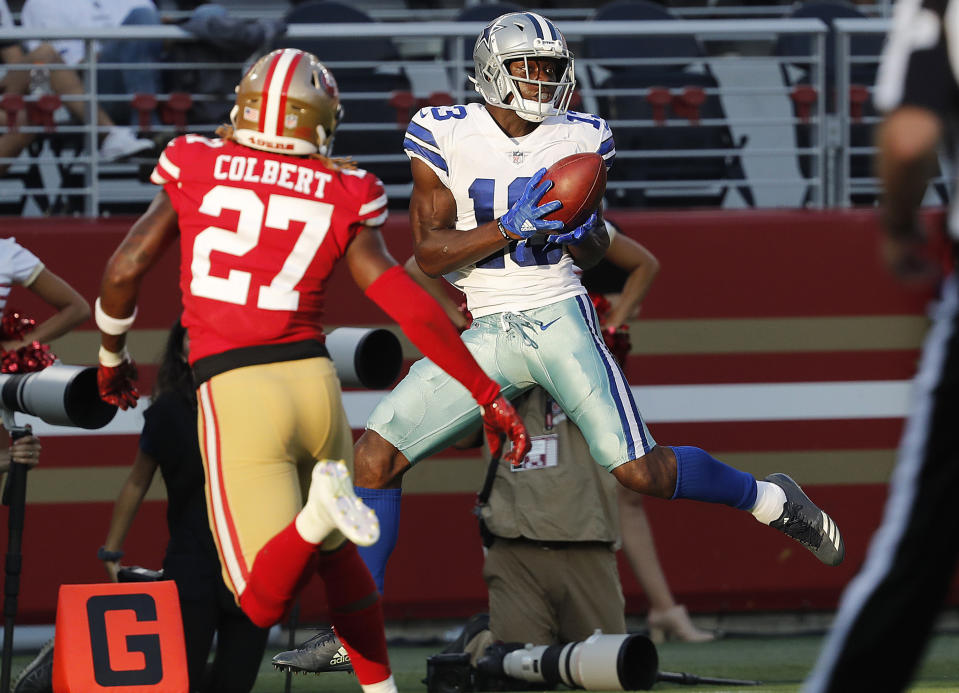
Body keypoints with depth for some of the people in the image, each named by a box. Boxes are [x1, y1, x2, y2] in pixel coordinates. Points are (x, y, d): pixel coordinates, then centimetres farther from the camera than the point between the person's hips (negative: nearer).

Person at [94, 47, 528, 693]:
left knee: (264, 602, -4)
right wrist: (488, 395, 10)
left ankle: (320, 512, -31)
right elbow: (410, 306, 3)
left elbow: (125, 269, 3)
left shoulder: (197, 169, 5)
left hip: (236, 394, -3)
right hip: (314, 379, 3)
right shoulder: (343, 198, 6)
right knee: (338, 556, 29)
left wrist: (113, 358, 22)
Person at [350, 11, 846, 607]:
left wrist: (581, 233, -10)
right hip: (488, 332, 1)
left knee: (640, 472, -10)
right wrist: (511, 228, -20)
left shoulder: (578, 139, 3)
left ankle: (770, 499, 18)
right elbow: (430, 254, -7)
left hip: (561, 320, -1)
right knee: (377, 456, -11)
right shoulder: (446, 136, -3)